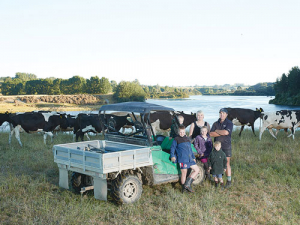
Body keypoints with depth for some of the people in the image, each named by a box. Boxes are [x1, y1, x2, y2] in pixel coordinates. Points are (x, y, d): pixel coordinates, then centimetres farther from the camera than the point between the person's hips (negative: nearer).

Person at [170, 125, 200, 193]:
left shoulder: (187, 139, 19)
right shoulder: (176, 139, 0)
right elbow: (172, 148, -2)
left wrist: (193, 157, 26)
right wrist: (172, 156, -15)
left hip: (190, 159, 7)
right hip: (182, 160, -7)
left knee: (197, 169, 6)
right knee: (184, 173, -3)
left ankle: (188, 184, 7)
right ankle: (184, 187, 12)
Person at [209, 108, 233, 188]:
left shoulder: (229, 123, -1)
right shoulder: (215, 123, 12)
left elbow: (226, 132, -18)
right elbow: (211, 134, 0)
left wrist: (217, 131, -3)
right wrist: (222, 133, -9)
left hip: (226, 146, -4)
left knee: (227, 164, -3)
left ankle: (229, 181, 3)